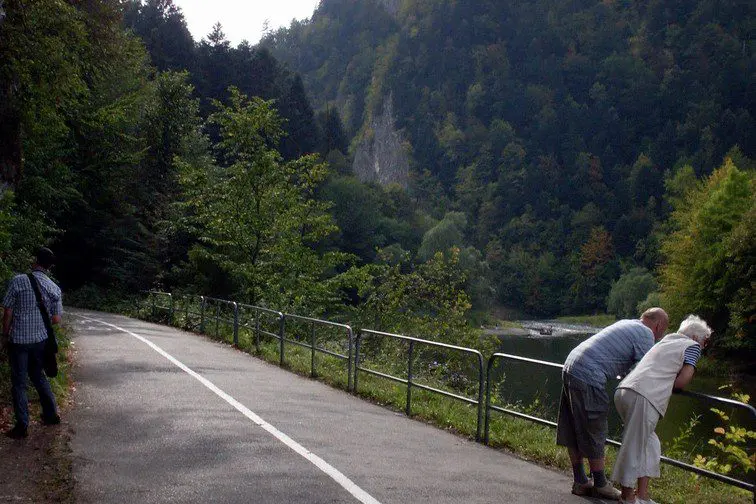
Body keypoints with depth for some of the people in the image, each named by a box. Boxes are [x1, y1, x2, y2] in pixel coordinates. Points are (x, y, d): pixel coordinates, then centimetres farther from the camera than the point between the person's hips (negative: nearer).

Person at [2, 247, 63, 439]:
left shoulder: (18, 281, -13)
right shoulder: (54, 288, -1)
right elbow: (56, 319, 1)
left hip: (19, 340, -4)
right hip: (41, 339, 4)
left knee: (19, 382, 5)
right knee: (38, 375, 23)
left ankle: (22, 426, 8)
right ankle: (51, 414, 27)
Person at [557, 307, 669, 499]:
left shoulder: (626, 323, 23)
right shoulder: (645, 334, -3)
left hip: (571, 366, 10)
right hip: (588, 376, -10)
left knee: (574, 432, 14)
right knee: (594, 433, 3)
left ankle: (580, 482, 25)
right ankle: (600, 485, 14)